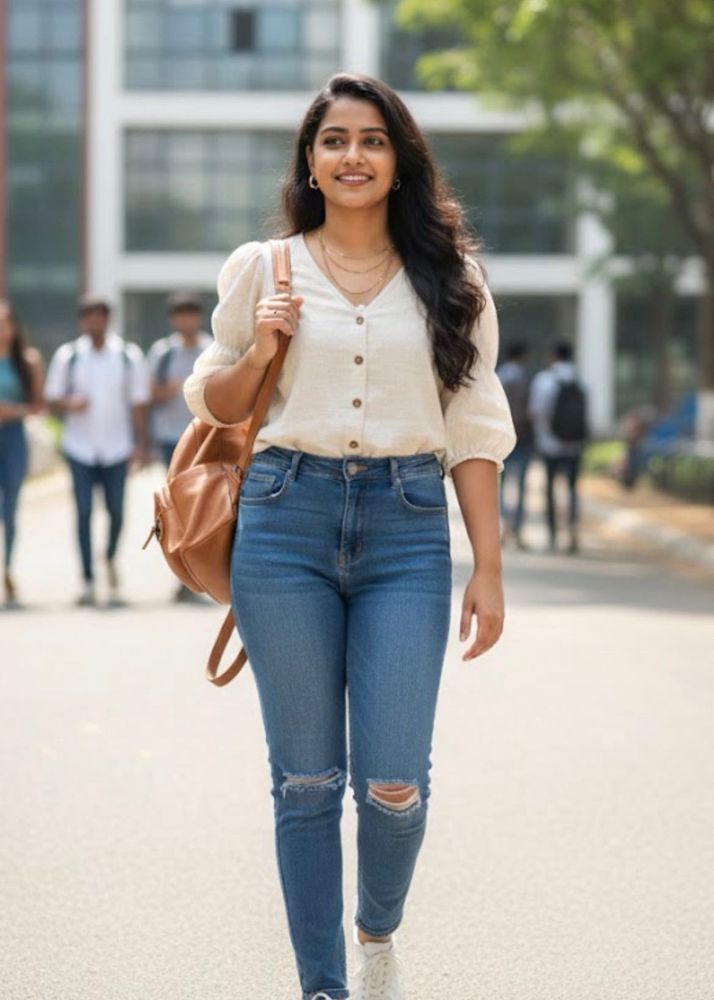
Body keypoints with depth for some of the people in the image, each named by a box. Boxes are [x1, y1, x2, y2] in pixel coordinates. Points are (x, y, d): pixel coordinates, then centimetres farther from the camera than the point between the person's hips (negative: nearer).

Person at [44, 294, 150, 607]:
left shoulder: (130, 356, 2)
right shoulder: (67, 356, 2)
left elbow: (138, 403, 4)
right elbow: (52, 399, 5)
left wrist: (140, 445, -2)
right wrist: (69, 404, -18)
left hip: (116, 447, 0)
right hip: (80, 448, 0)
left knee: (116, 510, 0)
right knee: (84, 512, -2)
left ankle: (110, 559, 30)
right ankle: (88, 581, 4)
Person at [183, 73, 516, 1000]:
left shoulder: (448, 280, 9)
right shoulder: (264, 269, 7)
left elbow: (473, 431, 9)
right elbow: (214, 406, 15)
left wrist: (489, 568, 4)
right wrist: (258, 351, -6)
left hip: (407, 528, 0)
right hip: (285, 520, 0)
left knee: (394, 782, -6)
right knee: (306, 779, 3)